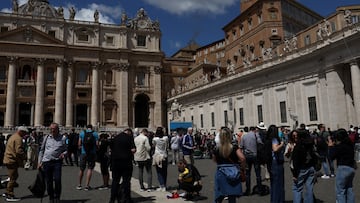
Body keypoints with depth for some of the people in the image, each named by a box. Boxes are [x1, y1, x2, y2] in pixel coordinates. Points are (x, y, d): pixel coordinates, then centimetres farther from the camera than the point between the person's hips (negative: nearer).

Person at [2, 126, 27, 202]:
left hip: (8, 160, 11)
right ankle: (10, 196, 2)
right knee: (13, 178, -3)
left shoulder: (13, 136, 18)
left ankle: (8, 193, 27)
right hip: (12, 161, -11)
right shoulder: (18, 138, -16)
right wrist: (25, 157, -10)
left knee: (13, 177, 19)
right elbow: (19, 151, -25)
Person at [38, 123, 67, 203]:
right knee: (48, 182, 7)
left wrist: (63, 154, -12)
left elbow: (66, 150, 10)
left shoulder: (62, 138, 4)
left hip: (57, 161, -2)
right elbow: (41, 150, 15)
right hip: (46, 162, 2)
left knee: (57, 180, -12)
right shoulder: (46, 137, 9)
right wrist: (39, 162, 10)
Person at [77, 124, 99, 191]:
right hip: (92, 153, -1)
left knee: (82, 169, 12)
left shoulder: (82, 133, 3)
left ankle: (79, 185, 23)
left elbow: (79, 144, 0)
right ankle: (87, 186, 2)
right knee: (90, 169, 4)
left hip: (84, 153, 2)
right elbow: (97, 144, -6)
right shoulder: (95, 133, -1)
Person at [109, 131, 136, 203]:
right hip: (126, 162, -4)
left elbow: (111, 149, 13)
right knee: (126, 180, 4)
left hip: (115, 161, 4)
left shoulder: (115, 138, 9)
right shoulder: (129, 137, -6)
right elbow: (133, 150, -14)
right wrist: (131, 154, 6)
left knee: (115, 181, 12)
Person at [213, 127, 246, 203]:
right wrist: (242, 169, -7)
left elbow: (214, 160, 11)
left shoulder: (217, 150, -4)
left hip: (220, 174, 1)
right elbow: (242, 158, -21)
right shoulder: (235, 148, -10)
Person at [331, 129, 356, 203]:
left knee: (340, 191, -1)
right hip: (351, 168, 8)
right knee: (349, 189, 20)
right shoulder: (350, 145, 5)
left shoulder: (339, 146, -15)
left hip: (343, 169, -8)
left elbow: (332, 157, -11)